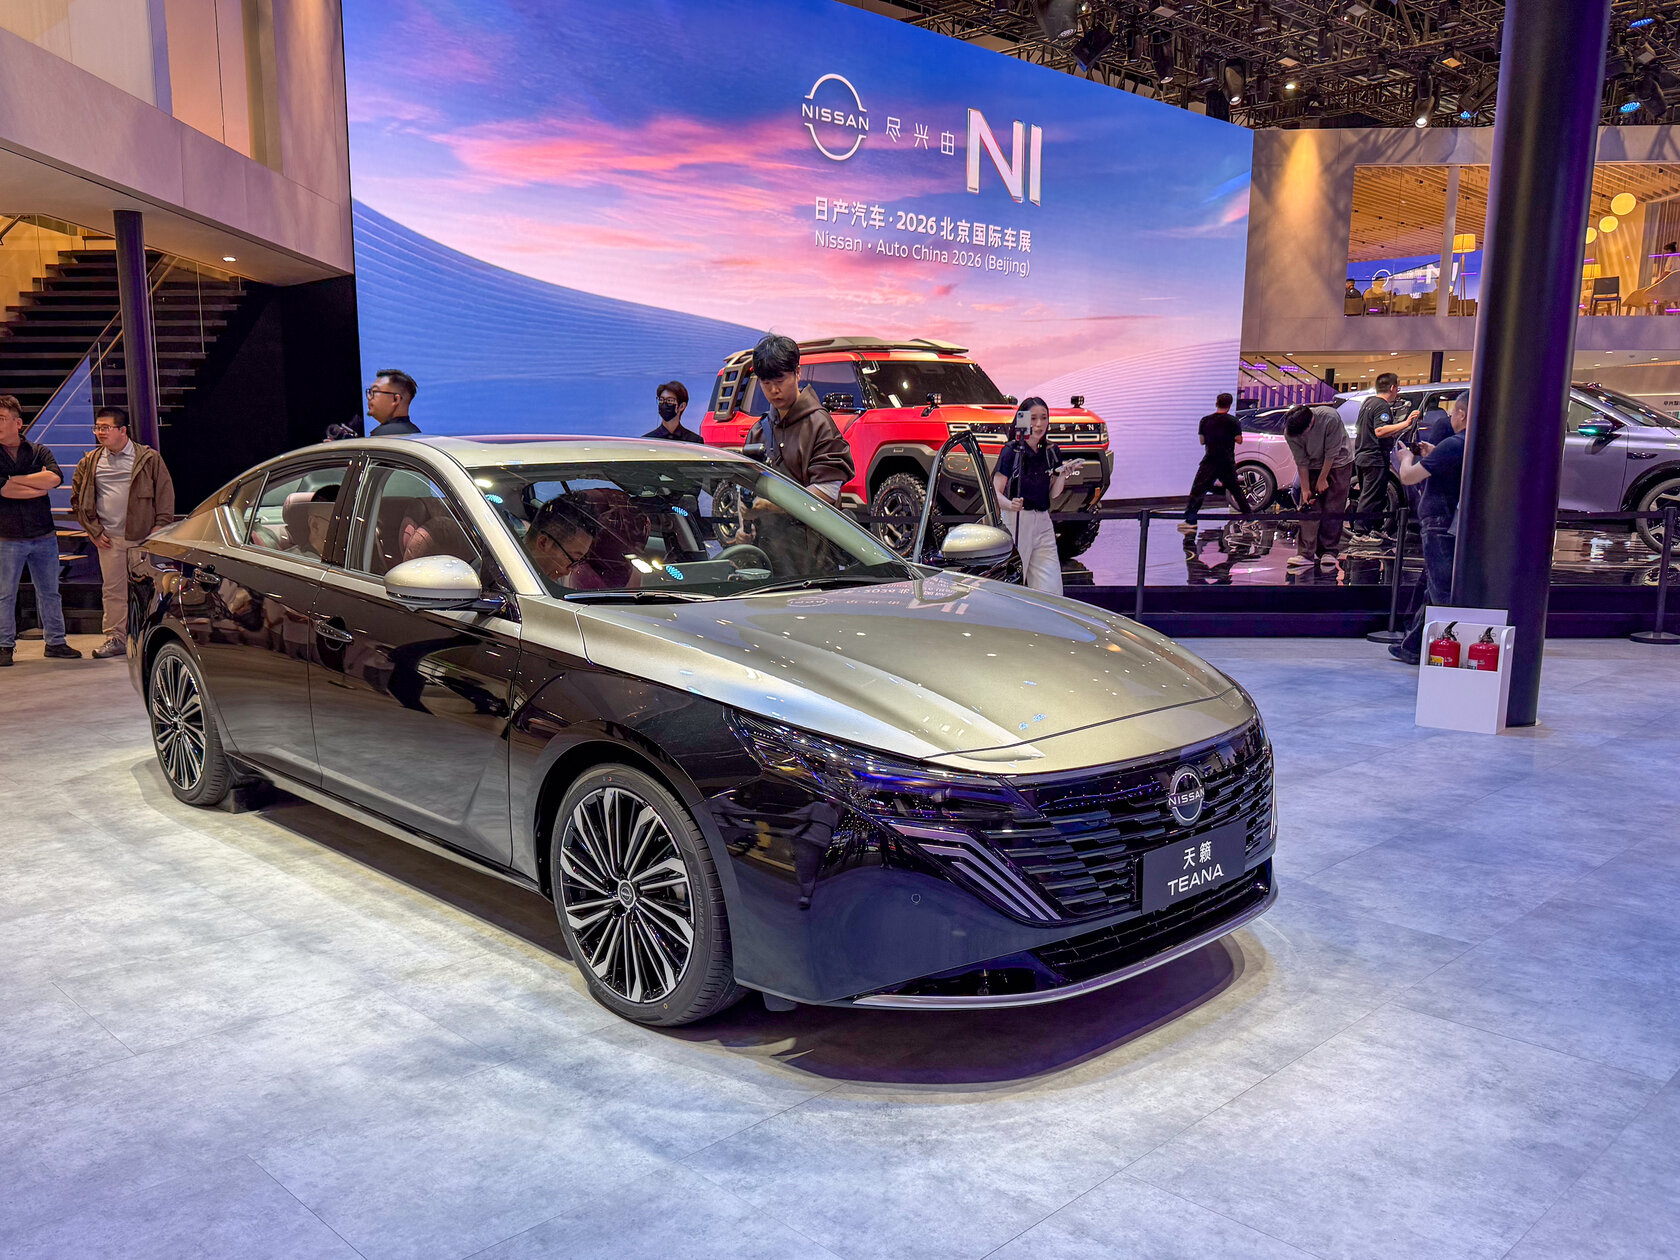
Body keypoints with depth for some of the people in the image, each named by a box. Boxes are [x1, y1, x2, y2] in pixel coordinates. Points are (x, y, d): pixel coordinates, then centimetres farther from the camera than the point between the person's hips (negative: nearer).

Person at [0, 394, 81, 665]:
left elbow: (55, 478, -13)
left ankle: (56, 642, 19)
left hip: (44, 536, 2)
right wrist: (40, 485, -9)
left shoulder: (38, 451, 6)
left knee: (50, 592, 10)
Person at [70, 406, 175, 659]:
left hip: (144, 535, -3)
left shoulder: (149, 458, 0)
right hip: (110, 538, 3)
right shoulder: (90, 462, 9)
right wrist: (94, 531, 6)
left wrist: (160, 528, -5)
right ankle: (115, 638, 11)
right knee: (113, 589, 4)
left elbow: (165, 494, 2)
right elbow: (77, 498, 15)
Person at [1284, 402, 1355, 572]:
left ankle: (1329, 552, 3)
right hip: (1312, 467, 3)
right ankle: (1307, 554, -10)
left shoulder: (1330, 418, -31)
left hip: (1337, 464, -2)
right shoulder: (1290, 432, -21)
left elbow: (1331, 452, -22)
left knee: (1333, 510, -4)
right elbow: (1301, 462, -13)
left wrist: (1322, 479, -16)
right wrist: (1305, 489, -14)